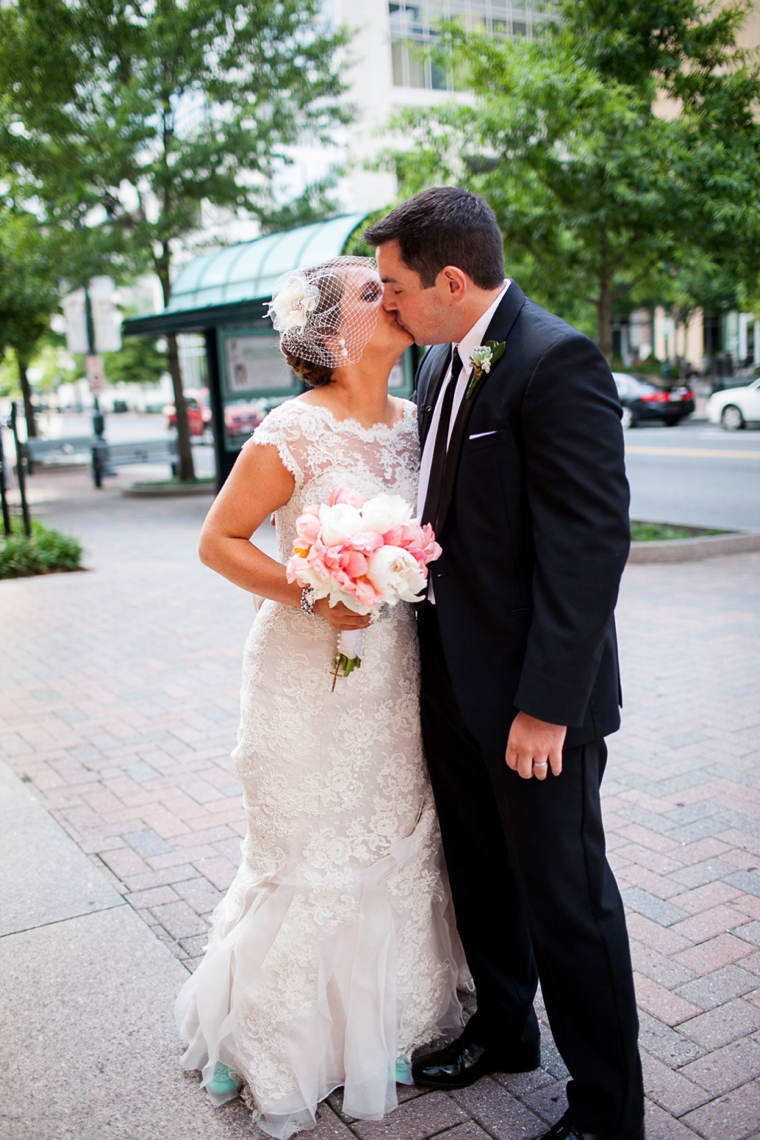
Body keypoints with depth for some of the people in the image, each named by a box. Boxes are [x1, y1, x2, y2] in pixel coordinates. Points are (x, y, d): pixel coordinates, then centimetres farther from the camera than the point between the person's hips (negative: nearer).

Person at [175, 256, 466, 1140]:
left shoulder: (414, 422, 4)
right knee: (313, 858, 7)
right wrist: (309, 595, -21)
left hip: (395, 668, 6)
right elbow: (218, 541, -12)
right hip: (313, 671, -6)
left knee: (396, 844, 16)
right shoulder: (296, 430, -15)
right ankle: (287, 1043, 33)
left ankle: (384, 1022, 40)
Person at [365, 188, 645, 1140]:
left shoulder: (556, 363, -19)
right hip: (452, 673, 9)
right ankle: (502, 1030, 47)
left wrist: (546, 705, -23)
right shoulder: (441, 364, 8)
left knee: (564, 899, 7)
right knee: (480, 872, 23)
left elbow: (590, 544, -23)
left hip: (534, 697, -8)